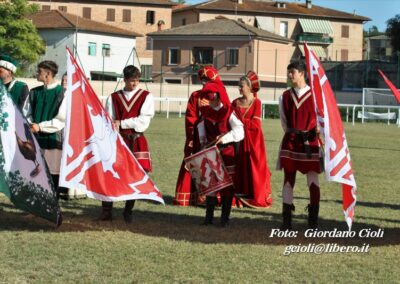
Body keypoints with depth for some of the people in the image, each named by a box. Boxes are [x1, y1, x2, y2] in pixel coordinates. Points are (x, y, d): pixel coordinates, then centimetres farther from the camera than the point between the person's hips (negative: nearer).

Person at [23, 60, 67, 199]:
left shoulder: (62, 94, -5)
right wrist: (31, 125, -7)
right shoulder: (34, 93, 12)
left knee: (54, 174, -2)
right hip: (36, 139, 5)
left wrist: (40, 126, -14)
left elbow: (61, 120, -10)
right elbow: (26, 113, 14)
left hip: (54, 139, -5)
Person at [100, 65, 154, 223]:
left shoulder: (146, 97, 5)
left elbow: (143, 121, -6)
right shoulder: (114, 98, 11)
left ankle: (128, 212, 10)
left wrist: (121, 123, -8)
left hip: (137, 142, -1)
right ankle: (107, 211, -2)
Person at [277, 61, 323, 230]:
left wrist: (318, 130, -14)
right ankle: (286, 220, 9)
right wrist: (291, 133, 12)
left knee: (313, 180, -4)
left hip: (310, 142, -3)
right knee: (288, 179, 4)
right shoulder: (285, 97, 10)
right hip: (290, 141, 3)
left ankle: (313, 220, 3)